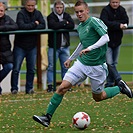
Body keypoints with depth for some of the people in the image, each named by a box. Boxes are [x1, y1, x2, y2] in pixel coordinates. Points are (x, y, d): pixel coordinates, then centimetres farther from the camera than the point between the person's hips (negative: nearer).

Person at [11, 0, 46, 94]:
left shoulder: (37, 14, 4)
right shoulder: (21, 13, -11)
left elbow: (43, 25, -9)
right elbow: (21, 26, -26)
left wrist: (29, 28, -20)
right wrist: (34, 24, -17)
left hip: (32, 46, 4)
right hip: (20, 46, -4)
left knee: (31, 69, 8)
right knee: (16, 69, -3)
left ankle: (29, 88, 17)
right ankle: (14, 89, 5)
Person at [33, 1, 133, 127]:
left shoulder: (94, 21, -13)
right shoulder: (80, 27, 10)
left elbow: (106, 38, -24)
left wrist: (89, 48, -33)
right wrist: (70, 58, 32)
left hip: (97, 66, -6)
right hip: (82, 62, 6)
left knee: (98, 97, 8)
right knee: (62, 87, -9)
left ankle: (120, 88, 32)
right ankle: (47, 117, -7)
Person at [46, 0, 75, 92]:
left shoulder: (67, 16, 9)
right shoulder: (51, 17, -3)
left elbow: (72, 25, -8)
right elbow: (53, 25, -23)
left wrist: (60, 26, -14)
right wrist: (65, 23, -11)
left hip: (65, 46, 4)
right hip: (54, 46, -4)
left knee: (65, 67, 8)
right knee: (51, 66, -3)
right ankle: (50, 85, 0)